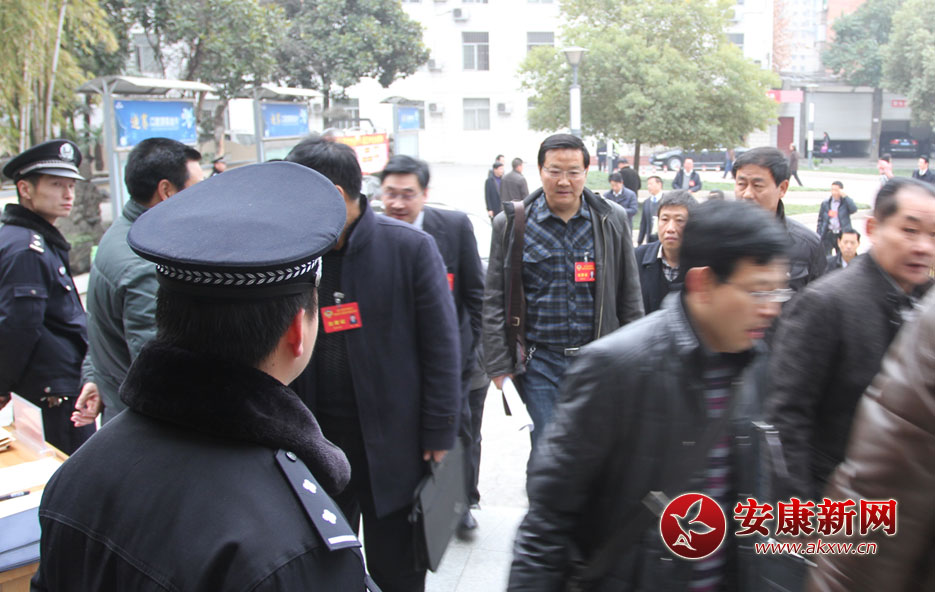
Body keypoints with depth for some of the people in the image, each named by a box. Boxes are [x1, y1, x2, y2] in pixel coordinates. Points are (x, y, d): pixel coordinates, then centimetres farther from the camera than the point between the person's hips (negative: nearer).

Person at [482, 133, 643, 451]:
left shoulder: (612, 220, 3)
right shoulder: (511, 224, -1)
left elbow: (629, 295, 8)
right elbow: (494, 301, 1)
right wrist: (499, 365, -3)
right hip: (539, 361, -1)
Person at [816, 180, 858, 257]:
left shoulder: (846, 202, 4)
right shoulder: (825, 203, 9)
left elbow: (854, 210, -17)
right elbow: (820, 220, 10)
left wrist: (845, 196, -14)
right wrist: (818, 236, 4)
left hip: (842, 234, -1)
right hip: (828, 234, 1)